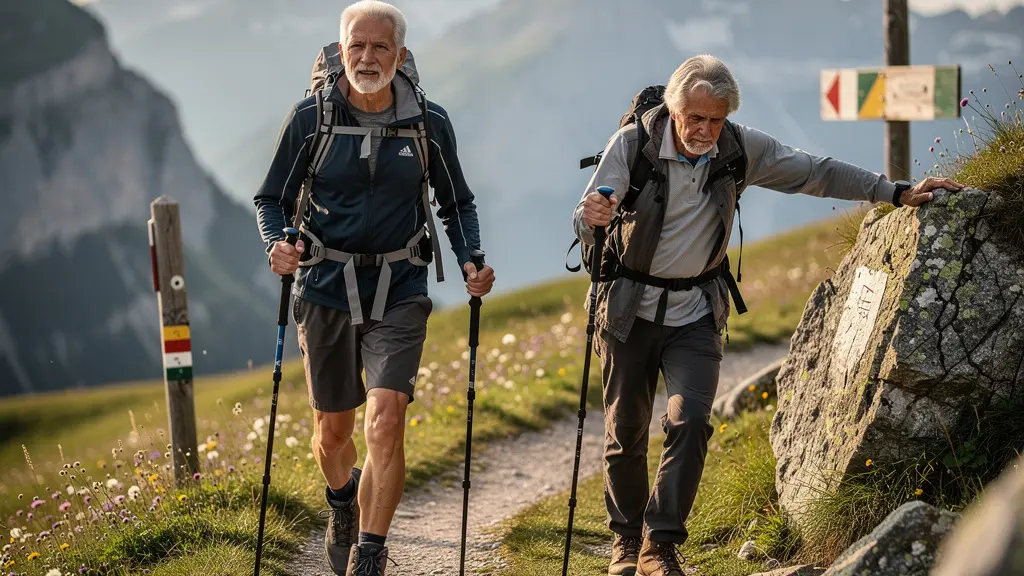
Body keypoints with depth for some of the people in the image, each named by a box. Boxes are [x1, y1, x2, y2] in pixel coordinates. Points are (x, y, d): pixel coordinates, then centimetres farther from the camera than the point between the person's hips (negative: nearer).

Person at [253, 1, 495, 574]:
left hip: (399, 293, -1)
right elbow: (273, 199, 3)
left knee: (386, 419, -18)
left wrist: (472, 261, -6)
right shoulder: (310, 118, -5)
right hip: (328, 290, 1)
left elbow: (457, 203, 11)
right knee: (333, 429, 13)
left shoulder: (430, 123, -2)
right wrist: (278, 244, -18)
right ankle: (342, 501, 48)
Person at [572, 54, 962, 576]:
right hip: (629, 306, -1)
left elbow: (818, 174, 1)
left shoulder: (741, 150, -8)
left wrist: (897, 193, -2)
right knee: (626, 431, 7)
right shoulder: (632, 144, -16)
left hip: (696, 312, 1)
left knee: (690, 422, -17)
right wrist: (591, 218, -45)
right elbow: (585, 223, -20)